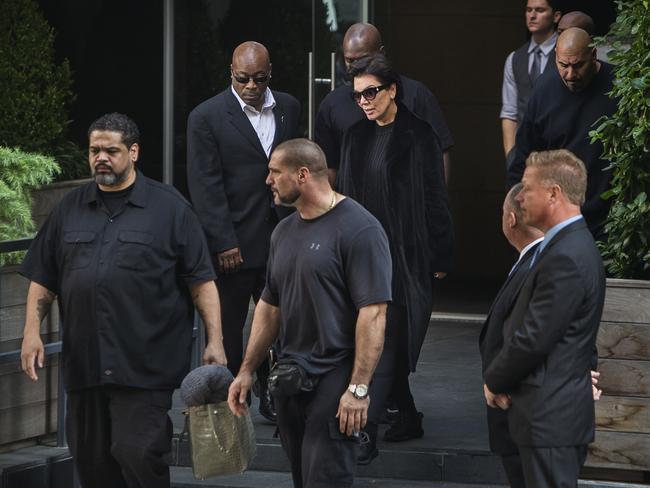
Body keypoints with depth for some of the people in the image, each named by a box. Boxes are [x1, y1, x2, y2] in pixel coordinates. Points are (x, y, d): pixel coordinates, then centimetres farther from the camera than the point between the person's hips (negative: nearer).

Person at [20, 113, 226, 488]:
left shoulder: (169, 208, 2)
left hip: (145, 368, -4)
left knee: (138, 455, -13)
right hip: (83, 365, 5)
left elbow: (201, 281, 0)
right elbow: (43, 279, 17)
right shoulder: (70, 210, 13)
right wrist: (32, 330, 5)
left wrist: (215, 341, -6)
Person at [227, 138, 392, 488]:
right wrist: (246, 371, 17)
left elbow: (373, 313, -16)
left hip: (334, 381, -8)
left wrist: (358, 389, -20)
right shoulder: (285, 231, 15)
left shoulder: (358, 229, -12)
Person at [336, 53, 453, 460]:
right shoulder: (357, 138, 11)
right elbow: (346, 195, 13)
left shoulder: (417, 136, -7)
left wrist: (439, 258, -8)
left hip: (406, 255, -6)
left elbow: (435, 199, -7)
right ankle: (408, 417, 22)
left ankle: (365, 432, -13)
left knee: (386, 341, -9)